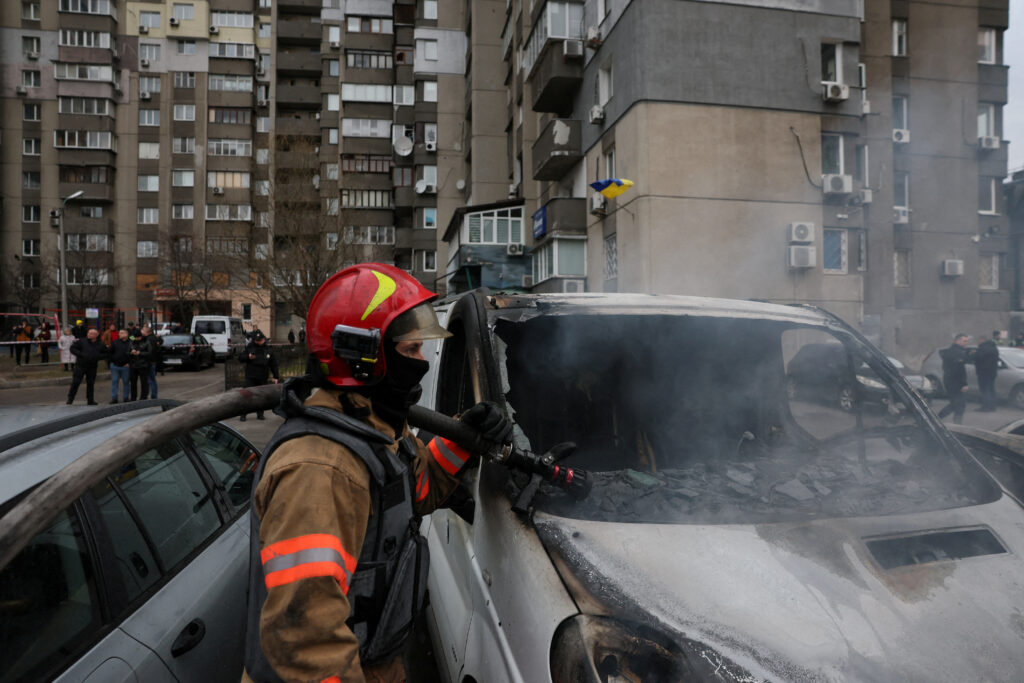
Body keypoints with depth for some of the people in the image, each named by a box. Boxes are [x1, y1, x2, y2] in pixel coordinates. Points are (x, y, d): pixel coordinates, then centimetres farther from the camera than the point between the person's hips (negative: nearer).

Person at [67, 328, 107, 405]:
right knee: (76, 382, -4)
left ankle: (90, 400, 19)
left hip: (92, 367, 2)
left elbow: (105, 353, 12)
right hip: (80, 365, -2)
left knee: (91, 383, 9)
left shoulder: (100, 345, 3)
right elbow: (72, 348, 0)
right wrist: (80, 354, -14)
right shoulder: (81, 341, -3)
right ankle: (70, 399, 6)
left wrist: (99, 356, -7)